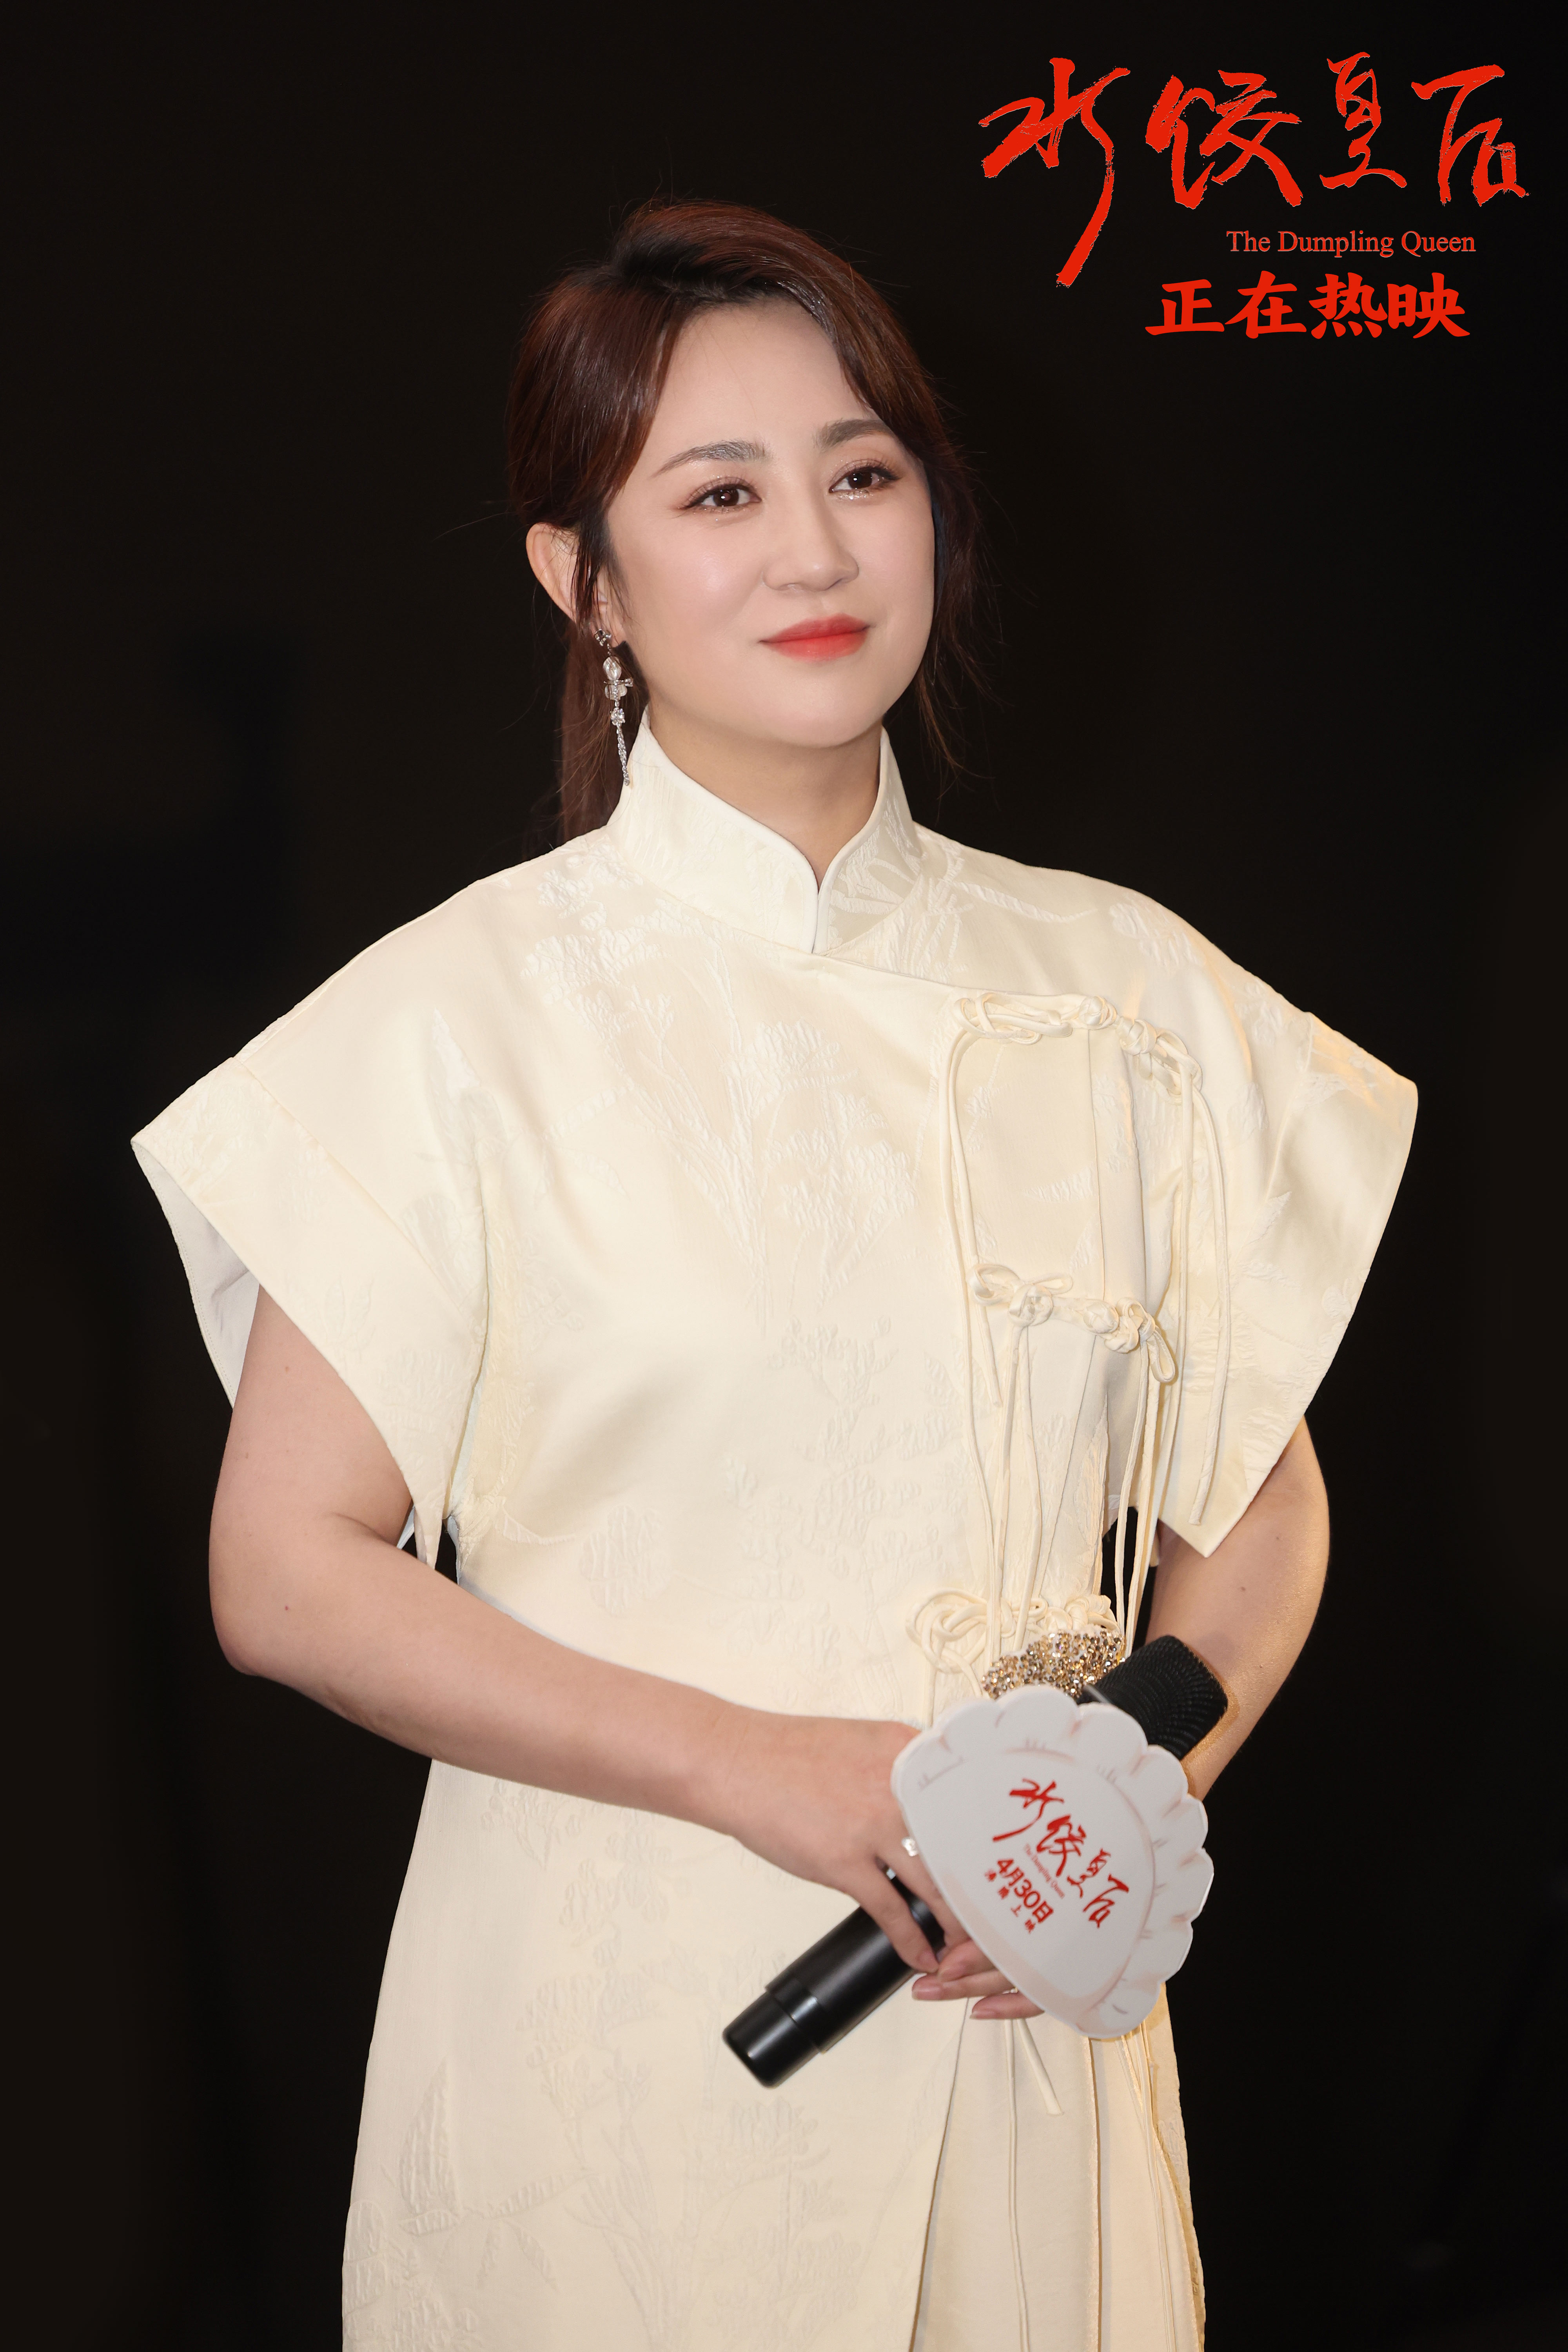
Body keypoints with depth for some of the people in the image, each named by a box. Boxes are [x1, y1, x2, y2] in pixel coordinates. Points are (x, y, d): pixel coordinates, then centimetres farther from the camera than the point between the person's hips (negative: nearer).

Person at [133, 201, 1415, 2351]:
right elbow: (290, 1572, -8)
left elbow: (1261, 1492, 9)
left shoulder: (1127, 991, 2)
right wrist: (764, 1770, -16)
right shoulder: (466, 1018, -7)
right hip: (620, 2027, -3)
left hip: (1034, 2003, 3)